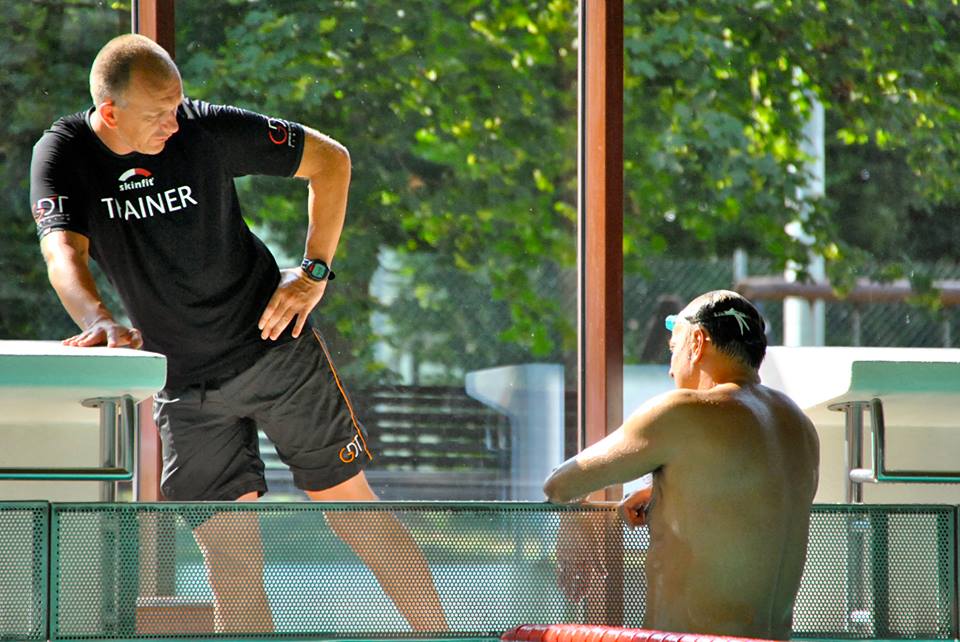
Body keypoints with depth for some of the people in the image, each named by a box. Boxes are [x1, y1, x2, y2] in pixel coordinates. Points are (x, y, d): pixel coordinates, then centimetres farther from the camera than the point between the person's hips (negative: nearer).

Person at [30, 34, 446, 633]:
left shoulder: (207, 129, -12)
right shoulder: (63, 157, -10)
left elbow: (330, 159, -1)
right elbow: (64, 254, -27)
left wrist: (315, 271, -8)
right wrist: (100, 321, -47)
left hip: (276, 348, -1)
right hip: (184, 383, 1)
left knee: (351, 507, 1)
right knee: (229, 555, -2)